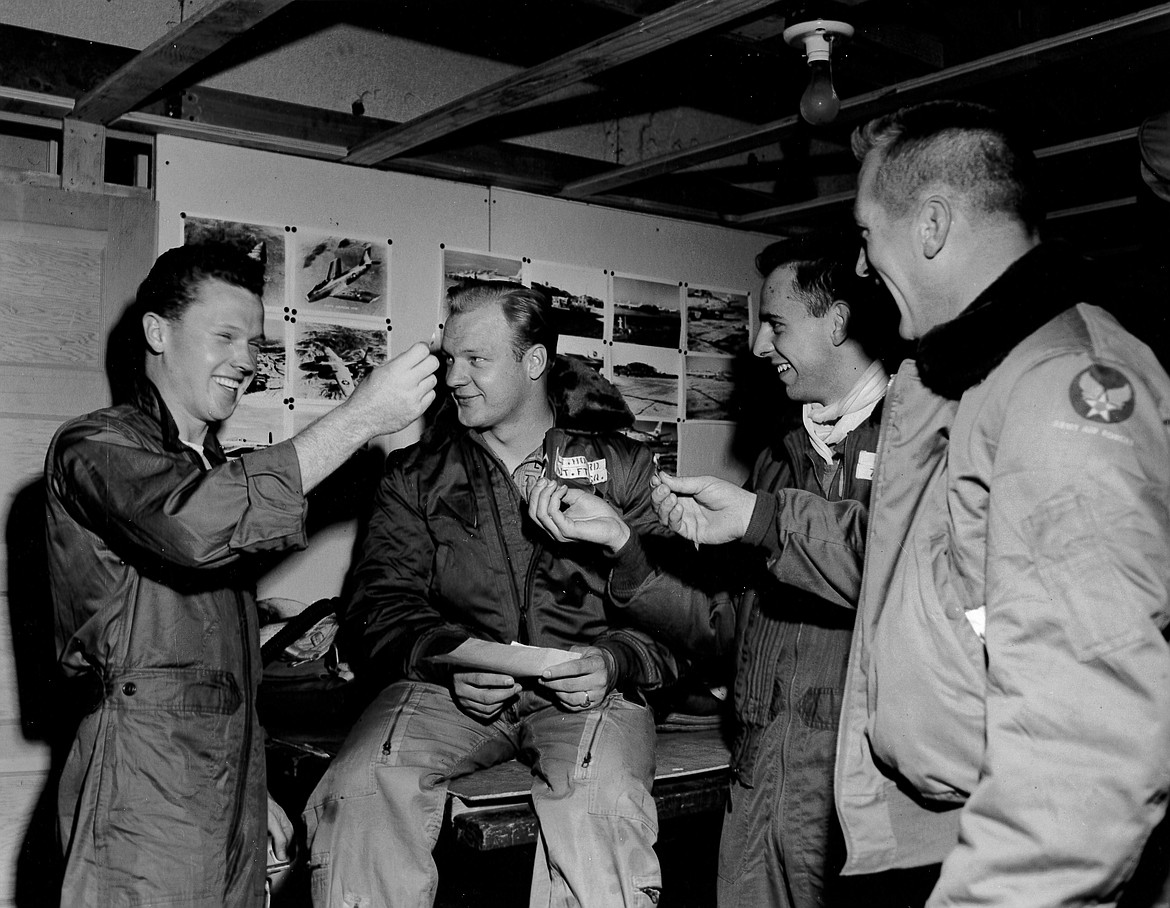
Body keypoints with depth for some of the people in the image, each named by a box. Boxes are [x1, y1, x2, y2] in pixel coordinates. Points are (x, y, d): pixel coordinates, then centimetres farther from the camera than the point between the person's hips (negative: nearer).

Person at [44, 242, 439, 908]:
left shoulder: (216, 468, 20)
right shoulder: (95, 448, -7)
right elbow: (198, 525, -30)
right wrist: (361, 416, -27)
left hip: (234, 772, 7)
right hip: (145, 784, -7)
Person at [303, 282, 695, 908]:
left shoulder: (622, 465, 7)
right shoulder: (416, 474, 13)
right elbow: (381, 600, 5)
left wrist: (617, 661, -17)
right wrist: (447, 655, -16)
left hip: (587, 688, -1)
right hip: (450, 679, 2)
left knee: (602, 804, -33)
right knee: (359, 789, -27)